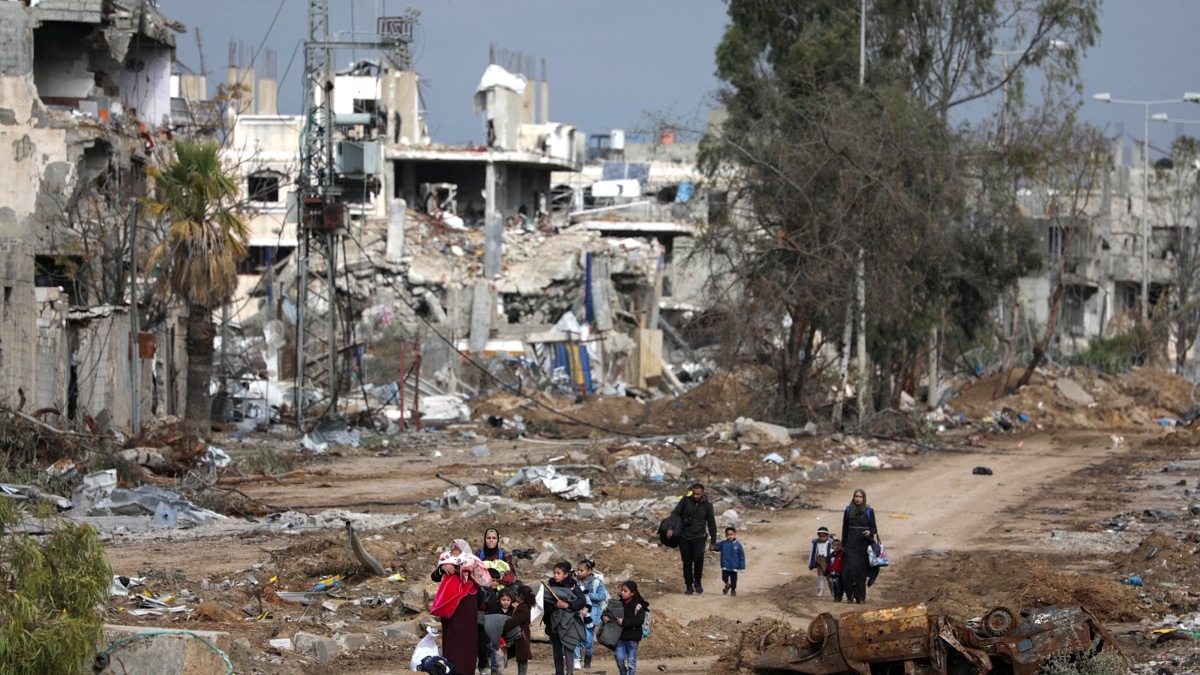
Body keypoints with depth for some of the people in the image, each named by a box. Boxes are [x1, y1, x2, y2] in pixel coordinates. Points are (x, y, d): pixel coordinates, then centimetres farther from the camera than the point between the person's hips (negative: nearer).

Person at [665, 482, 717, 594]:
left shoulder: (707, 505, 0)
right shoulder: (685, 500, -2)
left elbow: (712, 524, 7)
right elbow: (675, 513, -2)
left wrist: (713, 542, 7)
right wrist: (670, 528, -18)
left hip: (699, 537, -1)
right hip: (684, 537, 1)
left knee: (698, 558, -23)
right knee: (687, 563, 3)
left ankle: (697, 582, -3)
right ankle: (689, 586, 17)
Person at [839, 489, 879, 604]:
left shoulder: (869, 512, 2)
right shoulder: (848, 511, 6)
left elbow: (874, 528, 4)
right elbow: (844, 528, 11)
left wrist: (870, 532, -20)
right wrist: (843, 545, 11)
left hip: (864, 545, -1)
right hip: (851, 544, 1)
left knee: (861, 571, -1)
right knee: (850, 568, -11)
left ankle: (860, 597, 5)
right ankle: (850, 594, 3)